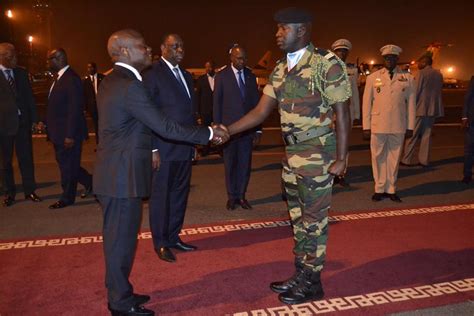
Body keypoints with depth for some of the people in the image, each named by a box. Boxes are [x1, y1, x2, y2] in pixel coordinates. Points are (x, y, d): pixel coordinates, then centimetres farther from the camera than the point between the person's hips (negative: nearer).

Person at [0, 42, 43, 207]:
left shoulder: (21, 73, 7)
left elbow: (29, 97, 9)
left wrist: (34, 119, 4)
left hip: (23, 121, 3)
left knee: (26, 158, 8)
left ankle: (29, 190, 20)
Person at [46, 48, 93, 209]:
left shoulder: (72, 79, -18)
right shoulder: (59, 78, 12)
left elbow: (75, 109, -22)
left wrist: (70, 135, -22)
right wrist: (49, 127, 14)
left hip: (68, 133, -9)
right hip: (59, 133, 9)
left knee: (68, 165, 4)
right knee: (64, 163, 17)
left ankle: (67, 198, 19)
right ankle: (89, 182, 32)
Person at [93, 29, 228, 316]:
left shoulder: (112, 81, 12)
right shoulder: (129, 85, -20)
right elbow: (165, 127, -21)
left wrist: (148, 149, 21)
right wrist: (209, 133, -14)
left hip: (114, 172, 10)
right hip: (123, 176, -10)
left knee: (119, 238, 19)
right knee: (121, 240, 3)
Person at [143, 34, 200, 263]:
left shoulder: (186, 75, 15)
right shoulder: (152, 74, -8)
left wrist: (194, 143, 14)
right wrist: (152, 149, -16)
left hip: (185, 149, 7)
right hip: (164, 149, -7)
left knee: (180, 194, 14)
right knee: (161, 196, 5)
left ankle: (173, 237, 28)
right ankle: (161, 243, 18)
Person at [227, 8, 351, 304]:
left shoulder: (327, 64, -12)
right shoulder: (281, 69, 8)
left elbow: (342, 113, -11)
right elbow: (261, 112, 5)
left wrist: (341, 158, -14)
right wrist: (226, 131, -4)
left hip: (318, 156, -7)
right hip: (292, 155, 7)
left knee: (314, 220, 3)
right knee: (298, 218, 15)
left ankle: (312, 283, 19)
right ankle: (301, 276, 31)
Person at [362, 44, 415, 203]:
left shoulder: (407, 78, 6)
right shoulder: (373, 77, 4)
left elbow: (411, 103, 6)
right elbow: (366, 103, 3)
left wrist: (410, 127, 3)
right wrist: (366, 127, -1)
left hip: (398, 127, 1)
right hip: (378, 126, -1)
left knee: (394, 158, 8)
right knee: (378, 158, 6)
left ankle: (391, 189, 19)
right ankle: (379, 189, 18)